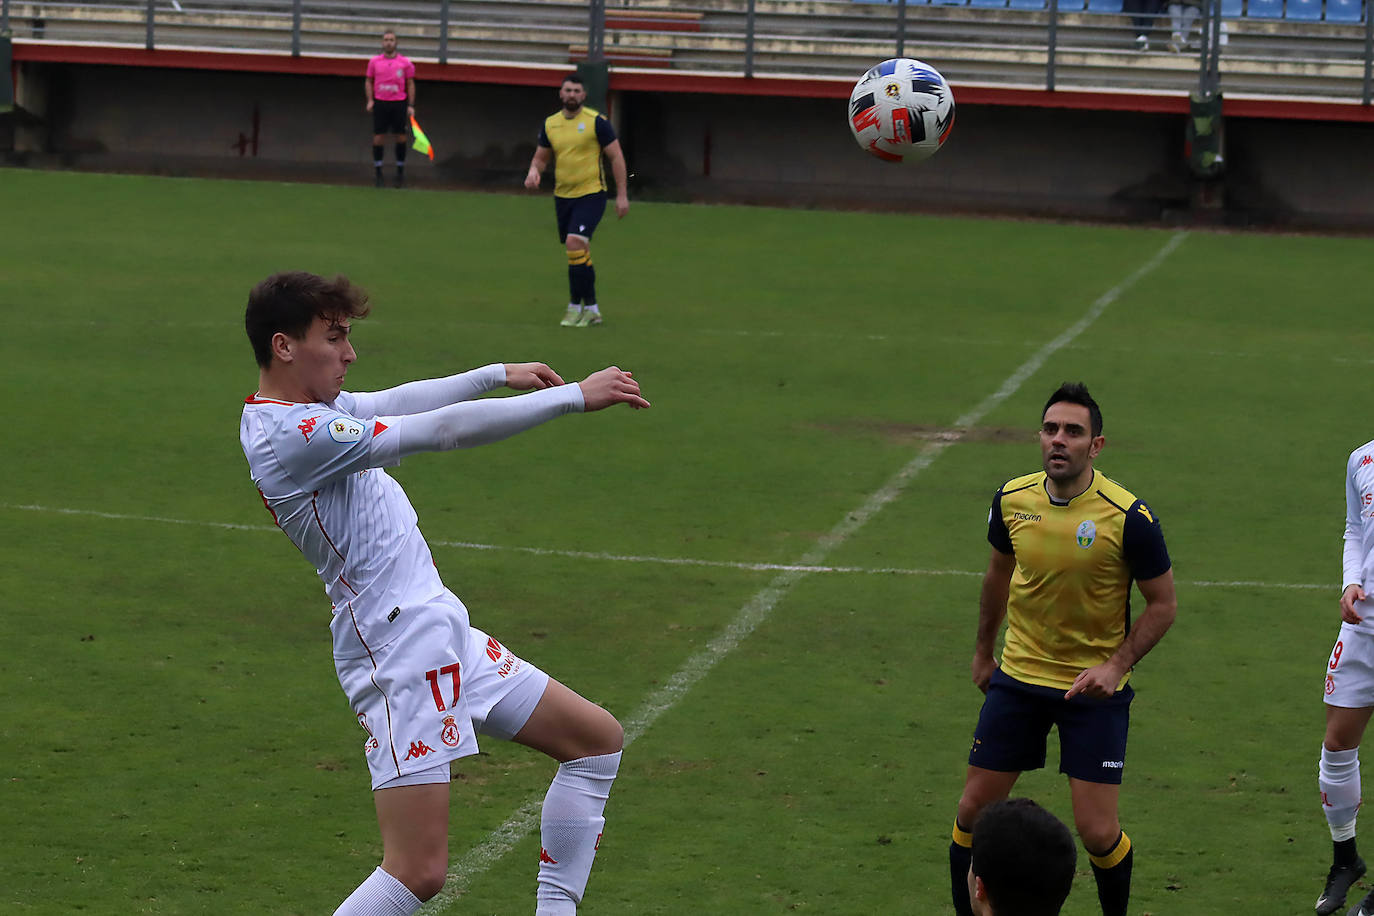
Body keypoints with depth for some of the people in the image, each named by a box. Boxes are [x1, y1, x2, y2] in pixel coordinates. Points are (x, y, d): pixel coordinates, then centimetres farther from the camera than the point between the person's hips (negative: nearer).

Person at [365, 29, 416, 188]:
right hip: (380, 103, 1)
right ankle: (378, 173, 6)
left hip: (399, 103, -1)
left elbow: (410, 84, 6)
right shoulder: (374, 62, 7)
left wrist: (411, 105, -1)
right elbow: (369, 81, 14)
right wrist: (370, 100, 0)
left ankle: (400, 172, 12)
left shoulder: (405, 63, 4)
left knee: (401, 138, 0)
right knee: (378, 138, -3)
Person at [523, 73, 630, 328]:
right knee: (581, 252, 11)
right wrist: (534, 172, -7)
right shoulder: (550, 124, 7)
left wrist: (622, 195, -7)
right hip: (562, 196, 5)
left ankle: (576, 306, -12)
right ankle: (591, 309, 21)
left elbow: (616, 156, -4)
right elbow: (541, 156, 17)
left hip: (591, 194, -5)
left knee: (575, 243, -21)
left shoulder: (596, 122, -8)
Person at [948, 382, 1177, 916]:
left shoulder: (1129, 517, -18)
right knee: (974, 811, 4)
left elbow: (1163, 603, -7)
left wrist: (1116, 665, -18)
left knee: (1098, 833, -7)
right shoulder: (1012, 499, -5)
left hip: (1095, 687, -4)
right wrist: (983, 652, 23)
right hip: (1018, 676, 4)